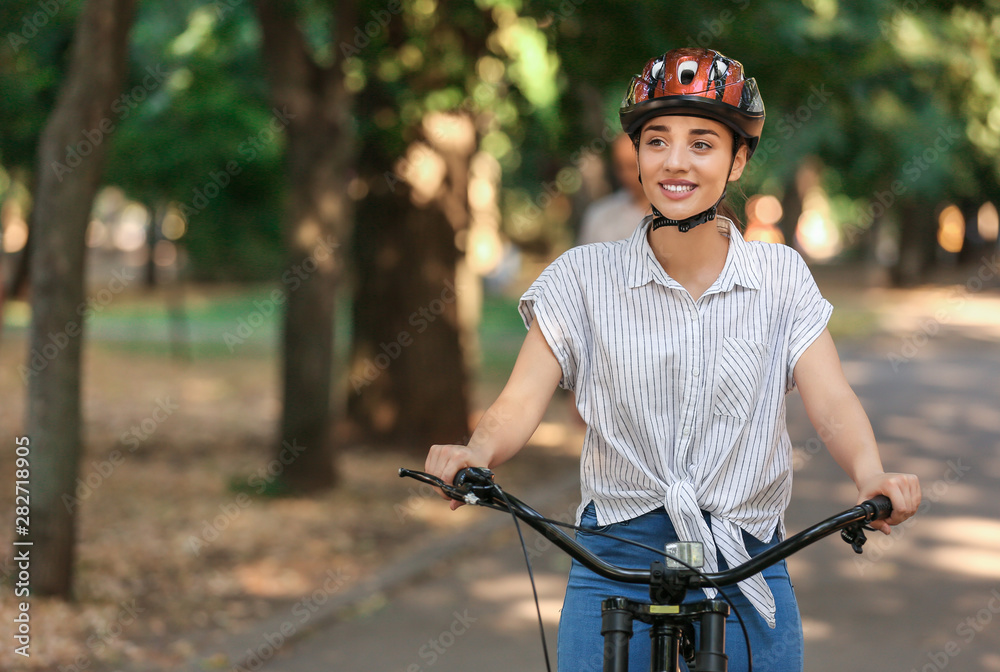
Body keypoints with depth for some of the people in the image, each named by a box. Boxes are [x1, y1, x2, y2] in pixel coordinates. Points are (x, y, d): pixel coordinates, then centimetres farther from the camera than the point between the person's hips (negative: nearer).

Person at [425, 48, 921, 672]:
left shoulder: (781, 277, 2)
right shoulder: (583, 277, 0)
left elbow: (832, 401, -7)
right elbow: (522, 399, -7)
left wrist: (871, 476, -28)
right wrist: (476, 452, -29)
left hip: (748, 572, 1)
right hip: (616, 566, 0)